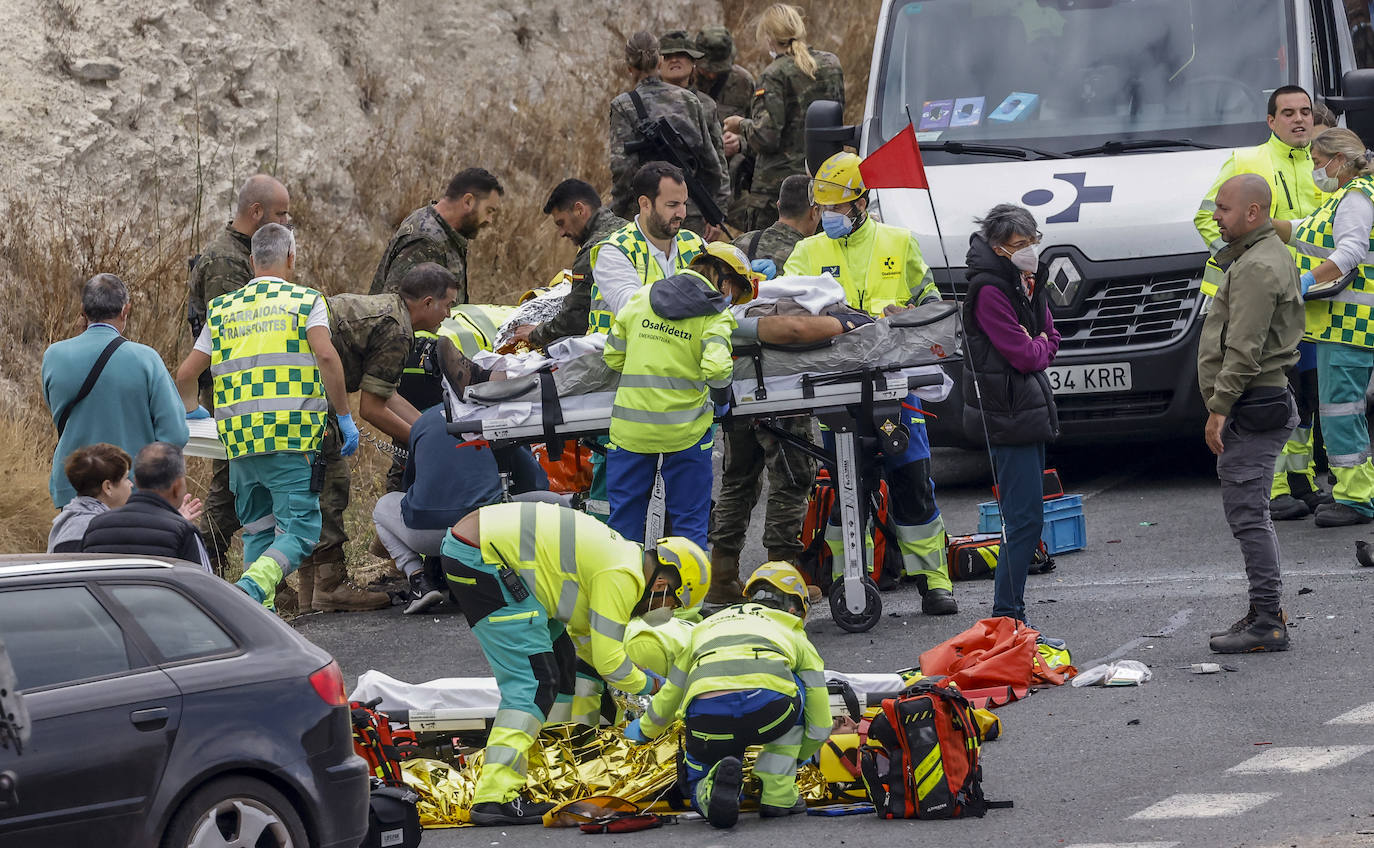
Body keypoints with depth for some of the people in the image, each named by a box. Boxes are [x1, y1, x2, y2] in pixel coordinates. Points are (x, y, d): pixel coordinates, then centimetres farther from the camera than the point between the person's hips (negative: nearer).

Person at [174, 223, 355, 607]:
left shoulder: (223, 309, 18)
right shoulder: (306, 301, 6)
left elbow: (185, 375, 20)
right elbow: (326, 356, -11)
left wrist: (191, 410, 42)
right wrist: (344, 416, -3)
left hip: (239, 438, 4)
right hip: (291, 438, -4)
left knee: (258, 531, 17)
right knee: (299, 530, -5)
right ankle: (251, 588, -31)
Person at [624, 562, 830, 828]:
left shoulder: (705, 627, 38)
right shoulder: (796, 635, 32)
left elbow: (668, 698, 47)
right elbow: (820, 726, 32)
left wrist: (644, 730, 68)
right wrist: (797, 757, 54)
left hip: (706, 716, 1)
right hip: (767, 708, -1)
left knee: (698, 788, 29)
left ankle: (713, 789, -10)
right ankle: (778, 795, 22)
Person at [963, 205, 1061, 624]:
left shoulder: (1027, 285, 12)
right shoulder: (990, 292, -17)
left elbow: (1050, 338, 16)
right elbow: (1023, 356, -18)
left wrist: (1036, 347, -5)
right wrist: (1040, 348, 3)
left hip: (1031, 412, 10)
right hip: (1006, 414, -10)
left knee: (1024, 518, 11)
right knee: (1025, 518, -13)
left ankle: (1011, 611, 15)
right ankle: (1006, 616, -12)